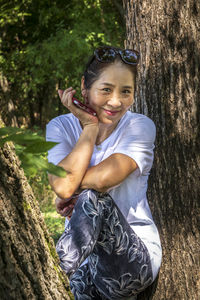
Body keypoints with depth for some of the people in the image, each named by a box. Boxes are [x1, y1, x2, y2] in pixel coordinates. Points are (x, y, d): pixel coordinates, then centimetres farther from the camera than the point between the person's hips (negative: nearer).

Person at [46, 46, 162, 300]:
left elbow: (104, 178, -21)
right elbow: (62, 186, -19)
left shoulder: (140, 126, -4)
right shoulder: (60, 127, 1)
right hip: (80, 246, 4)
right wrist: (90, 127, -12)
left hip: (137, 255, -3)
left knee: (93, 198, -28)